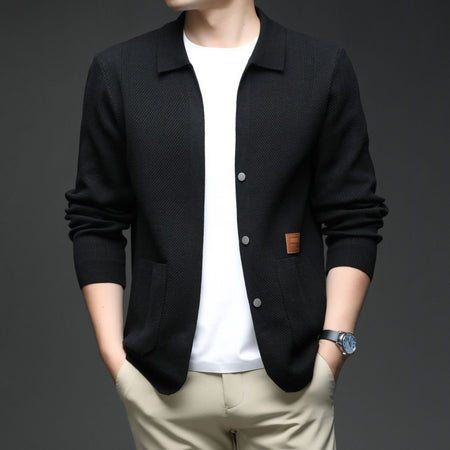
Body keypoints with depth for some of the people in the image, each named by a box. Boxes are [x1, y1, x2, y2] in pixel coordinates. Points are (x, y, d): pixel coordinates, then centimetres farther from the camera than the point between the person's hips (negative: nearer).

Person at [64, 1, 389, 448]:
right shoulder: (117, 71, 3)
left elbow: (353, 221, 2)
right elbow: (95, 222, 5)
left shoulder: (323, 67, 0)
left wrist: (333, 346, -6)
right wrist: (113, 354, -1)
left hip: (288, 378, 0)